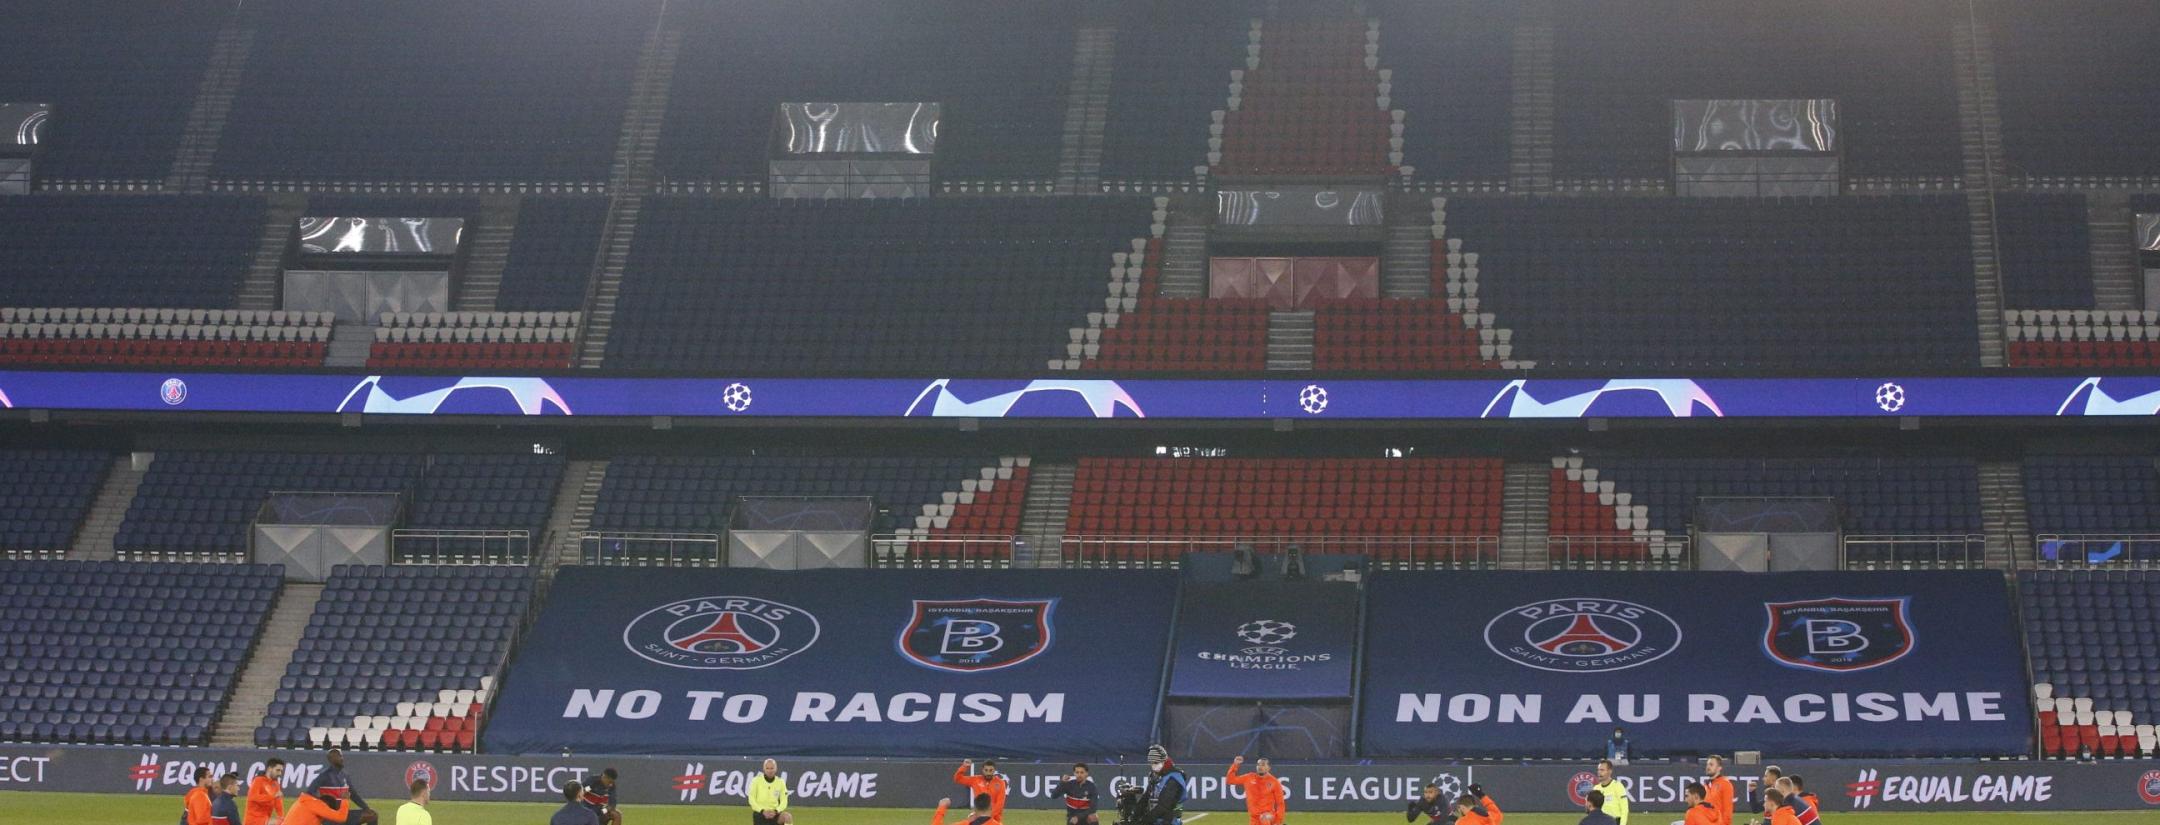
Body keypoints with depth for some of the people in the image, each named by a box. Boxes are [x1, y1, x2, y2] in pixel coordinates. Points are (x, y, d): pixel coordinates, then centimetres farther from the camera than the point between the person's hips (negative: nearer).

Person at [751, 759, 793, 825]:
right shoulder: (756, 780, -4)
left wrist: (776, 811, -16)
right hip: (759, 813, -1)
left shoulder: (780, 782, 2)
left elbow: (784, 801, 2)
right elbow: (751, 800, -5)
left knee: (788, 817, -28)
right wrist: (762, 811, -17)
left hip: (774, 813, 1)